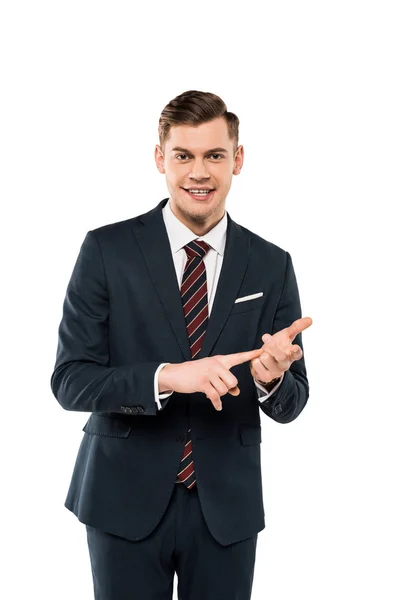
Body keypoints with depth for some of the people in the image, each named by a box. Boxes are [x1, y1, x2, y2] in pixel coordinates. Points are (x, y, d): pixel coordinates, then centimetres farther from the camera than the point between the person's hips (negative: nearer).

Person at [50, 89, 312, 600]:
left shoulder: (272, 266, 0)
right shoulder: (106, 250, -6)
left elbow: (291, 405, 3)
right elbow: (69, 381, -10)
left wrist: (271, 377, -20)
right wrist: (166, 376, -25)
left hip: (227, 506, 2)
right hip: (125, 499, -2)